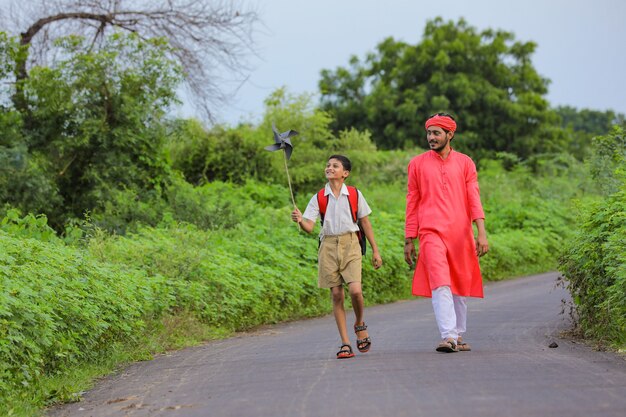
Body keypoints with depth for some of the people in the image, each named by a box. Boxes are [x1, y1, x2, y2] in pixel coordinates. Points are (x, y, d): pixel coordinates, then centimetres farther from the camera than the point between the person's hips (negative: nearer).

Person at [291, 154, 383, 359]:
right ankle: (345, 343, 6)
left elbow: (365, 222, 11)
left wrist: (375, 250, 11)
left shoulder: (354, 194, 4)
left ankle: (359, 324, 14)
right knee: (336, 294, 0)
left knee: (355, 290, -17)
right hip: (328, 246, 1)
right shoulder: (318, 198, 4)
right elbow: (309, 227, -4)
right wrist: (299, 220, -27)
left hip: (350, 244, -1)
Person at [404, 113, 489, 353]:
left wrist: (481, 232, -8)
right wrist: (409, 240, 8)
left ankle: (458, 336, 20)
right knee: (440, 284, -17)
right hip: (431, 233, -2)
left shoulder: (465, 163, 10)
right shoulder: (417, 164, 9)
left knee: (460, 287, 8)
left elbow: (474, 199, 3)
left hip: (460, 234, 2)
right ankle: (448, 336, -24)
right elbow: (412, 204, 11)